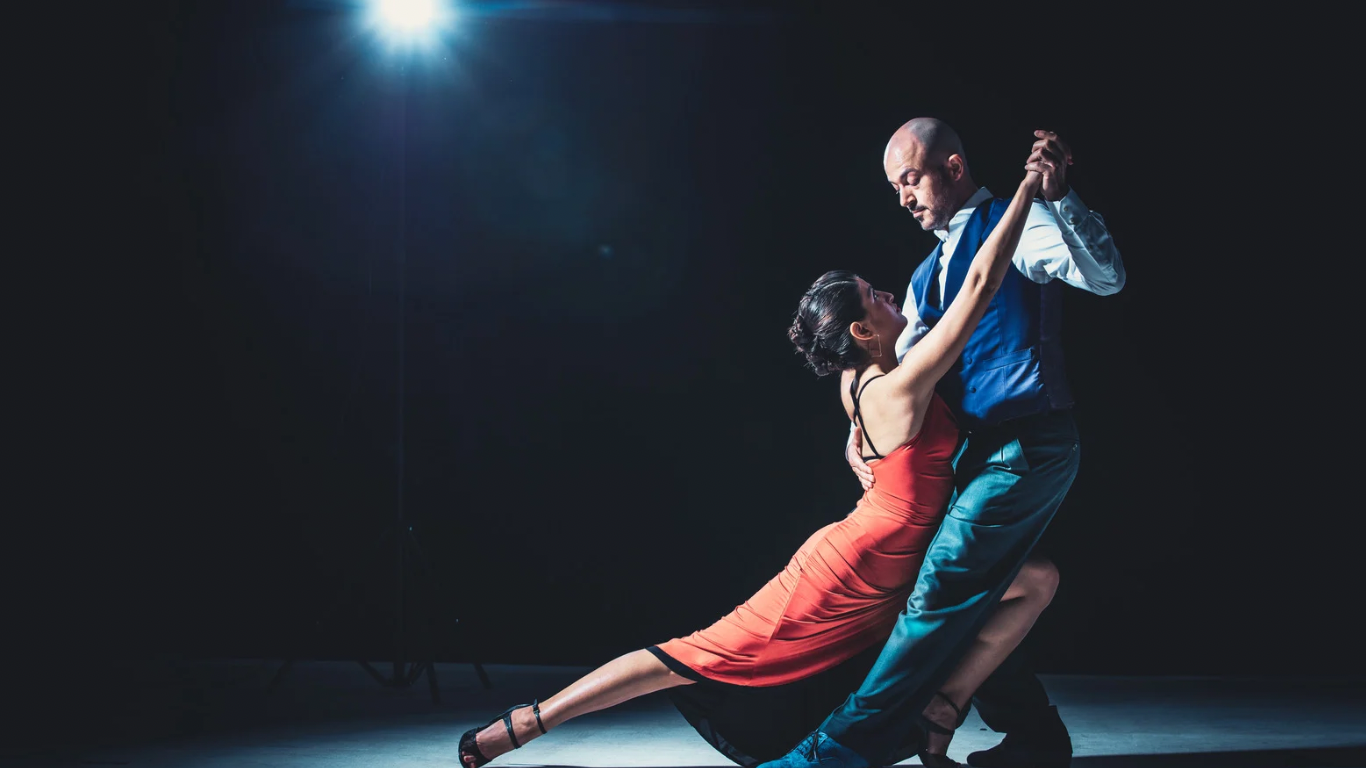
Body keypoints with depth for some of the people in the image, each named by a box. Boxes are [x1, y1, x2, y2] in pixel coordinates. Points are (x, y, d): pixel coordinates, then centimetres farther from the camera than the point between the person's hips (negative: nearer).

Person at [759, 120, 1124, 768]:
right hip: (981, 447, 10)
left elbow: (1106, 276, -19)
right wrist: (859, 433, 4)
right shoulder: (928, 276, 21)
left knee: (942, 593, -12)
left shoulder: (1012, 226, -4)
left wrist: (1058, 198, -31)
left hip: (1027, 446, -9)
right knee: (967, 604, 11)